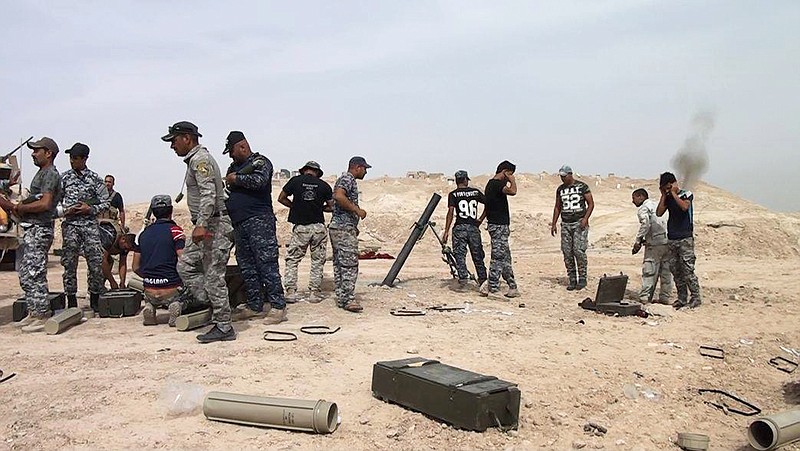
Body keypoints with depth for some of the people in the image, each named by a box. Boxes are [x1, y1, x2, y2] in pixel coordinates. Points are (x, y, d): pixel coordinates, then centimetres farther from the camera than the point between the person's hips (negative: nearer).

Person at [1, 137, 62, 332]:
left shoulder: (50, 174, -9)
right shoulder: (42, 173, 22)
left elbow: (45, 204, -21)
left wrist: (20, 208, -10)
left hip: (39, 230, -11)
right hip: (31, 229, 11)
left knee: (34, 274, -9)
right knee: (25, 273, 14)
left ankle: (42, 317, -4)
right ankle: (33, 313, 20)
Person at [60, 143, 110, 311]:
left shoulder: (94, 178, 4)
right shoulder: (64, 178, 8)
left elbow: (105, 202, 6)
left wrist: (90, 209, -9)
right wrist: (66, 211, -7)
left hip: (90, 224, -1)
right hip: (70, 225, 1)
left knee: (96, 262, -4)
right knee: (69, 263, 3)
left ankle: (95, 298, 8)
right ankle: (71, 300, 11)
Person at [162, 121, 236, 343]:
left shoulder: (200, 159, -12)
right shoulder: (194, 159, 20)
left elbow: (209, 194, -25)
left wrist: (201, 224, -31)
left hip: (214, 225, -11)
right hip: (206, 226, 11)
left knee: (213, 276, -7)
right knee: (185, 265, 13)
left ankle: (223, 328, 0)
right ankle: (210, 303, 14)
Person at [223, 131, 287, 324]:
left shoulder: (261, 162, -1)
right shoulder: (233, 167, 23)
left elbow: (259, 180, -21)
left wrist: (236, 179, -8)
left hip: (259, 221, -8)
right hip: (239, 223, 8)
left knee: (266, 264, -10)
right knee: (247, 268, 9)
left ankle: (278, 307, -8)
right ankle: (255, 306, 15)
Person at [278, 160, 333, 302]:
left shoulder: (296, 180, 0)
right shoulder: (324, 185, 2)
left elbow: (281, 198, 6)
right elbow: (331, 207, 5)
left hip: (300, 227, -1)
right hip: (319, 227, 1)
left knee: (292, 260, 10)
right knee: (317, 261, 10)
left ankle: (290, 291, 5)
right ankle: (314, 292, 9)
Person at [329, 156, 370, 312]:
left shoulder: (345, 179, 23)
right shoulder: (348, 179, -10)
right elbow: (339, 196, -28)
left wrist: (354, 227, 26)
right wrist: (357, 210, -20)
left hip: (337, 227, 11)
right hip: (344, 228, -11)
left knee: (339, 265, 10)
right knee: (350, 265, -10)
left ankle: (341, 298, 14)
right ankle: (348, 300, -9)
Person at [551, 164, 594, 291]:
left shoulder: (582, 186, 0)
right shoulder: (560, 189, 13)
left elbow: (591, 204, 0)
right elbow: (557, 207, 20)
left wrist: (585, 218, -13)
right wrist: (554, 224, 13)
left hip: (580, 223, -4)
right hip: (565, 224, 5)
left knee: (578, 250, -14)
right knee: (567, 253, 0)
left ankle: (582, 279, -2)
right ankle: (572, 280, 8)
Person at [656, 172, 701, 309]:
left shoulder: (687, 194, -2)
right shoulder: (668, 198, 13)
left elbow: (684, 206, -22)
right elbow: (659, 213, 3)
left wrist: (673, 193, -13)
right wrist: (664, 195, 3)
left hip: (685, 238, -6)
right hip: (672, 239, 6)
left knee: (687, 269, -9)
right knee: (675, 270, 6)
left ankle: (696, 297, -2)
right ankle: (682, 298, 13)